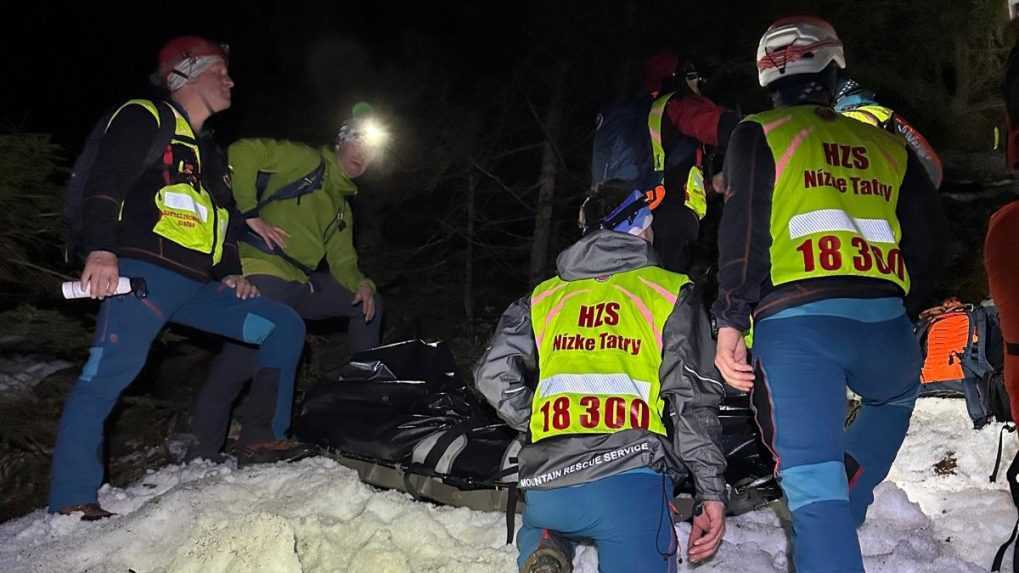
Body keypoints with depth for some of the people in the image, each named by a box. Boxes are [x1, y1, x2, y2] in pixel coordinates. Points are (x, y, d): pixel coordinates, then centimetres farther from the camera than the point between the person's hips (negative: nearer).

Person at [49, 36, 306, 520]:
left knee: (285, 327, 3)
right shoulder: (144, 118, 5)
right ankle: (73, 498, -17)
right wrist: (101, 250, -24)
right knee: (109, 373, -22)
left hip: (198, 287, 8)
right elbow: (104, 184, -10)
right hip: (145, 275, -8)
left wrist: (231, 274, 15)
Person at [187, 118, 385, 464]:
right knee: (242, 358, -19)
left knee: (370, 303, 11)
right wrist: (250, 214, -13)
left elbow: (342, 261, 22)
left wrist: (361, 284, 0)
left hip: (301, 285, 9)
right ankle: (203, 450, -8)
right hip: (264, 274, -8)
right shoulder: (306, 160, 3)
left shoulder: (342, 208, 28)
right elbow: (242, 154, -8)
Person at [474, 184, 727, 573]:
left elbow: (494, 373, 10)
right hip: (628, 475, -4)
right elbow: (692, 394, 0)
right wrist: (712, 490, 1)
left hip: (545, 485, 4)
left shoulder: (544, 296, 18)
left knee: (540, 531, 35)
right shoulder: (669, 292, 8)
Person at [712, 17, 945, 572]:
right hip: (884, 322, 4)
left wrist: (730, 321, -5)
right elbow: (928, 239, 18)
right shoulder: (888, 145, 21)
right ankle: (841, 517, 25)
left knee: (812, 480, -5)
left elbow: (744, 230, -3)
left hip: (795, 320, -3)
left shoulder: (759, 135, 12)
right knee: (894, 403, 35)